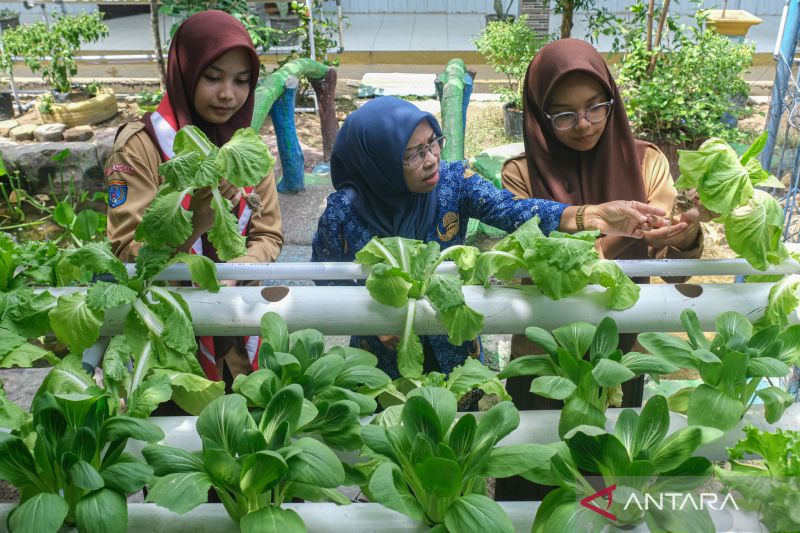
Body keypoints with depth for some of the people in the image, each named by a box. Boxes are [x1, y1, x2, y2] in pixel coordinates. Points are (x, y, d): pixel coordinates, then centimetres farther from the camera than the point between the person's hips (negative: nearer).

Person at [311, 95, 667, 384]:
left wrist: (588, 216, -50)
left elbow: (510, 210, -34)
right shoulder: (344, 212, -22)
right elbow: (326, 284, -8)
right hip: (384, 357, -1)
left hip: (455, 349, 2)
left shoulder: (453, 181, -18)